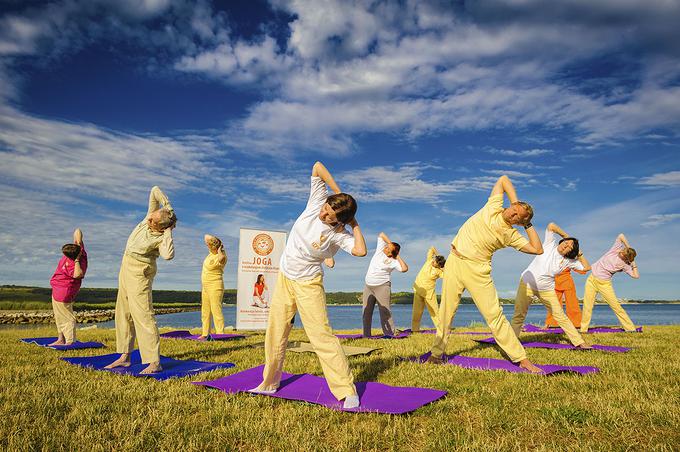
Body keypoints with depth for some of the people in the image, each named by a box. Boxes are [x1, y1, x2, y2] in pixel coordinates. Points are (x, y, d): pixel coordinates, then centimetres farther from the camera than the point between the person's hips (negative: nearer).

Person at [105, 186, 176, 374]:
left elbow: (168, 255, -45)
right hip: (126, 267, 9)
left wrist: (169, 232, -36)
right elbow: (155, 190, -1)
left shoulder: (161, 237, -24)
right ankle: (124, 357, 20)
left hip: (140, 273, -9)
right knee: (123, 313, 12)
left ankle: (154, 362, -16)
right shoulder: (151, 216, -7)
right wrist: (169, 209, -6)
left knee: (142, 314, -15)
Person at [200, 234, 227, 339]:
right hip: (205, 286, 10)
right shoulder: (212, 252, 5)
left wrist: (220, 250, -28)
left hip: (215, 286, -10)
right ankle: (205, 333, 18)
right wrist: (214, 239, -2)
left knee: (216, 310, -12)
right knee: (205, 311, 12)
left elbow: (222, 258, -47)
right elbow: (206, 237, 16)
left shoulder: (220, 258, -20)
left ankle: (220, 333, -12)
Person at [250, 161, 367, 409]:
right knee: (275, 334, 13)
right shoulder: (316, 202, -9)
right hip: (284, 278, 6)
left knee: (321, 336, -12)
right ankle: (269, 383, 30)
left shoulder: (339, 234, -20)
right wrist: (339, 192, -12)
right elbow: (318, 166, -10)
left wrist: (354, 224, -26)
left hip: (308, 284, -5)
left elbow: (360, 250, -40)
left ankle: (347, 391, -4)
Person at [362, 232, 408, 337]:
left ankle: (389, 334, -7)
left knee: (385, 312, -8)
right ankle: (366, 335, 11)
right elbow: (381, 234, 10)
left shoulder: (394, 262, -7)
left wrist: (398, 257, -13)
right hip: (368, 286, 5)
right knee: (366, 312, 6)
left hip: (382, 286, -5)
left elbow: (405, 269, -24)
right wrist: (391, 243, 1)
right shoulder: (380, 249, 6)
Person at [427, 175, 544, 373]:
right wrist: (517, 203, 7)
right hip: (454, 262, 1)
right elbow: (504, 179, 12)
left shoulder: (511, 235, -1)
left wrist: (528, 225, -3)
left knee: (494, 314, -5)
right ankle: (436, 354, 18)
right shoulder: (493, 207, 1)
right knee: (446, 312, 5)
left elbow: (537, 249, -7)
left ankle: (521, 358, 6)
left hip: (478, 270, -1)